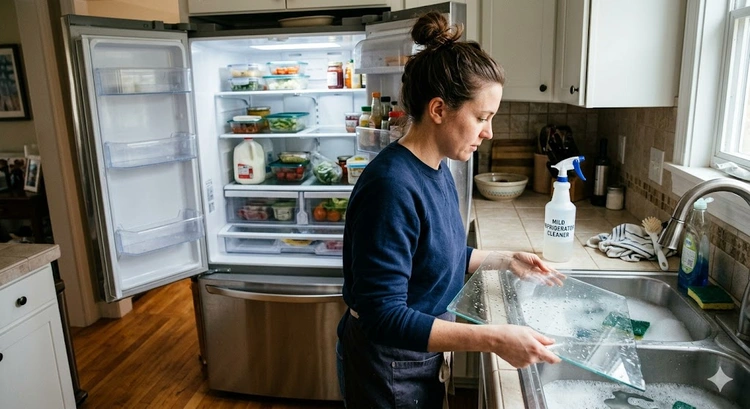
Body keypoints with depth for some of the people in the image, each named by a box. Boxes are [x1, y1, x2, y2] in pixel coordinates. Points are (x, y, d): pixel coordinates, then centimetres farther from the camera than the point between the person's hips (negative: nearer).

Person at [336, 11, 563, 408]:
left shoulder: (437, 169, -2)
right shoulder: (391, 186, -30)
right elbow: (385, 317, -30)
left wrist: (503, 259, 5)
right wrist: (493, 338, -32)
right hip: (388, 369, -8)